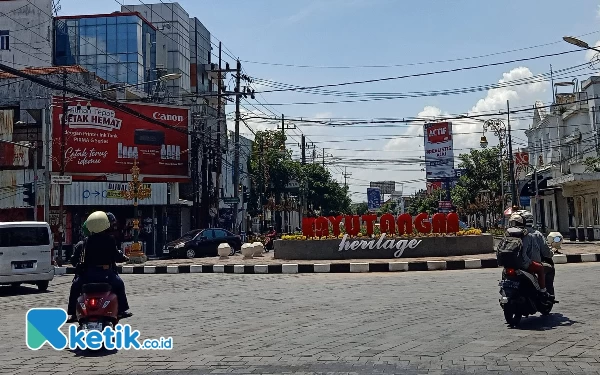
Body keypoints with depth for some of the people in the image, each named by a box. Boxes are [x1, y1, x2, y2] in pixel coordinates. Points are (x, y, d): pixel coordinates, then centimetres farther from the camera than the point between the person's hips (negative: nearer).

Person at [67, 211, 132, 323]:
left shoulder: (86, 241, -4)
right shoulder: (110, 240, -7)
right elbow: (116, 256, 0)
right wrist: (124, 257, 19)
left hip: (89, 274, 0)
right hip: (107, 273, 0)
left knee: (75, 287, 20)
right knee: (119, 284, 25)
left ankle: (73, 313, 14)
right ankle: (122, 310, 24)